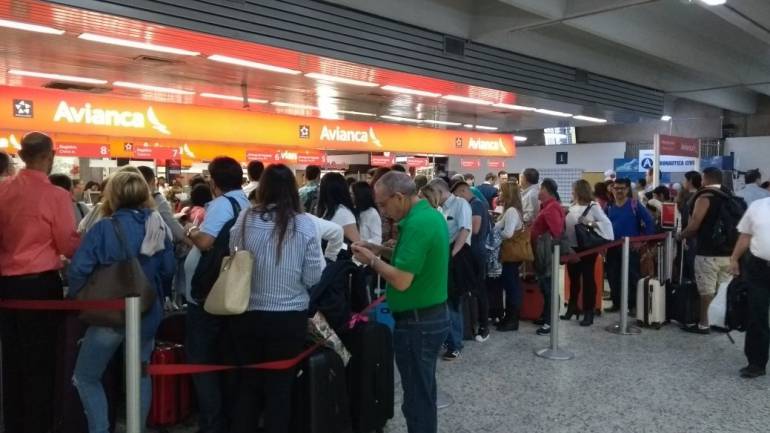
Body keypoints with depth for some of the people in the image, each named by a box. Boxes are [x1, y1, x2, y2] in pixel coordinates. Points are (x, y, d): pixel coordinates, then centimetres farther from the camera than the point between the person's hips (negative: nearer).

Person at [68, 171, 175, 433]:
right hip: (148, 313, 5)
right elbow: (169, 270, 1)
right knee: (140, 374, 19)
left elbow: (79, 270, -17)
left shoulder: (103, 228, -14)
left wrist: (76, 300, 0)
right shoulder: (158, 227, -1)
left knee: (85, 377, 13)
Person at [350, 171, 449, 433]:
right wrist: (383, 251, 9)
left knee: (416, 399, 5)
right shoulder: (432, 215, 8)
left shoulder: (416, 224, -24)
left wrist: (372, 260, -12)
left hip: (417, 323, -10)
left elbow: (401, 281, -26)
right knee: (424, 393, 22)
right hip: (434, 315, 10)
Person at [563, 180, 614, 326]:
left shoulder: (594, 206, -9)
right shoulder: (573, 206, 9)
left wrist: (590, 223, -25)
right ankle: (572, 307, 30)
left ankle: (589, 312, 11)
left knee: (588, 278, 2)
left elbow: (607, 223, -15)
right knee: (573, 278, 16)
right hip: (573, 247, 6)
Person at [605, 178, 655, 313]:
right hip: (612, 247, 5)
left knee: (631, 277, -1)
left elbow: (649, 222, -6)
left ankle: (633, 305, 8)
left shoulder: (635, 205, -5)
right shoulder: (609, 207, 8)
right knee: (613, 277, 9)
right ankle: (616, 303, 21)